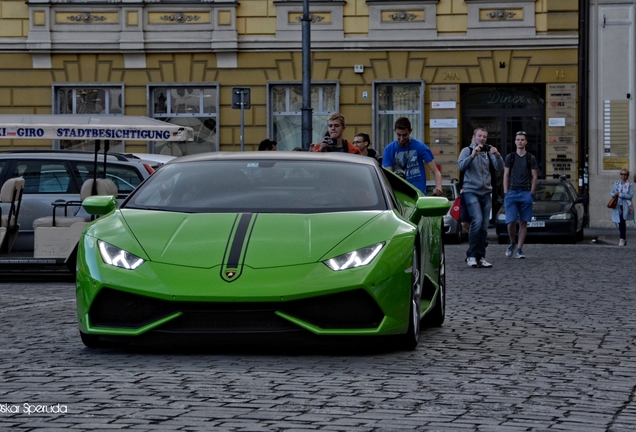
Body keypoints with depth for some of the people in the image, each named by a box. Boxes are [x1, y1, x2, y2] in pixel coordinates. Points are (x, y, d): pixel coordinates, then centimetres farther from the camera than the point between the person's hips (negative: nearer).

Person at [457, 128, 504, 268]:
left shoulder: (489, 152, 12)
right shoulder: (467, 151, 2)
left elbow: (500, 168, 2)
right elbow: (461, 166, -13)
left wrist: (497, 155, -17)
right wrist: (473, 155, -28)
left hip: (486, 193, 4)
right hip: (471, 192, -4)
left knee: (484, 226, 2)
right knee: (477, 221, -20)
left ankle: (481, 257, 8)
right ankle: (471, 255, -13)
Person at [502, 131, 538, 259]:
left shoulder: (531, 158, 7)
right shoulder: (510, 157, 9)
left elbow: (534, 177, 7)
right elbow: (506, 175, 8)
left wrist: (532, 193, -2)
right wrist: (505, 193, 0)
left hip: (526, 193, 0)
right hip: (512, 192, 0)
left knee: (523, 223, 0)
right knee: (511, 222, -9)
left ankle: (519, 249, 4)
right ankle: (512, 243, 15)